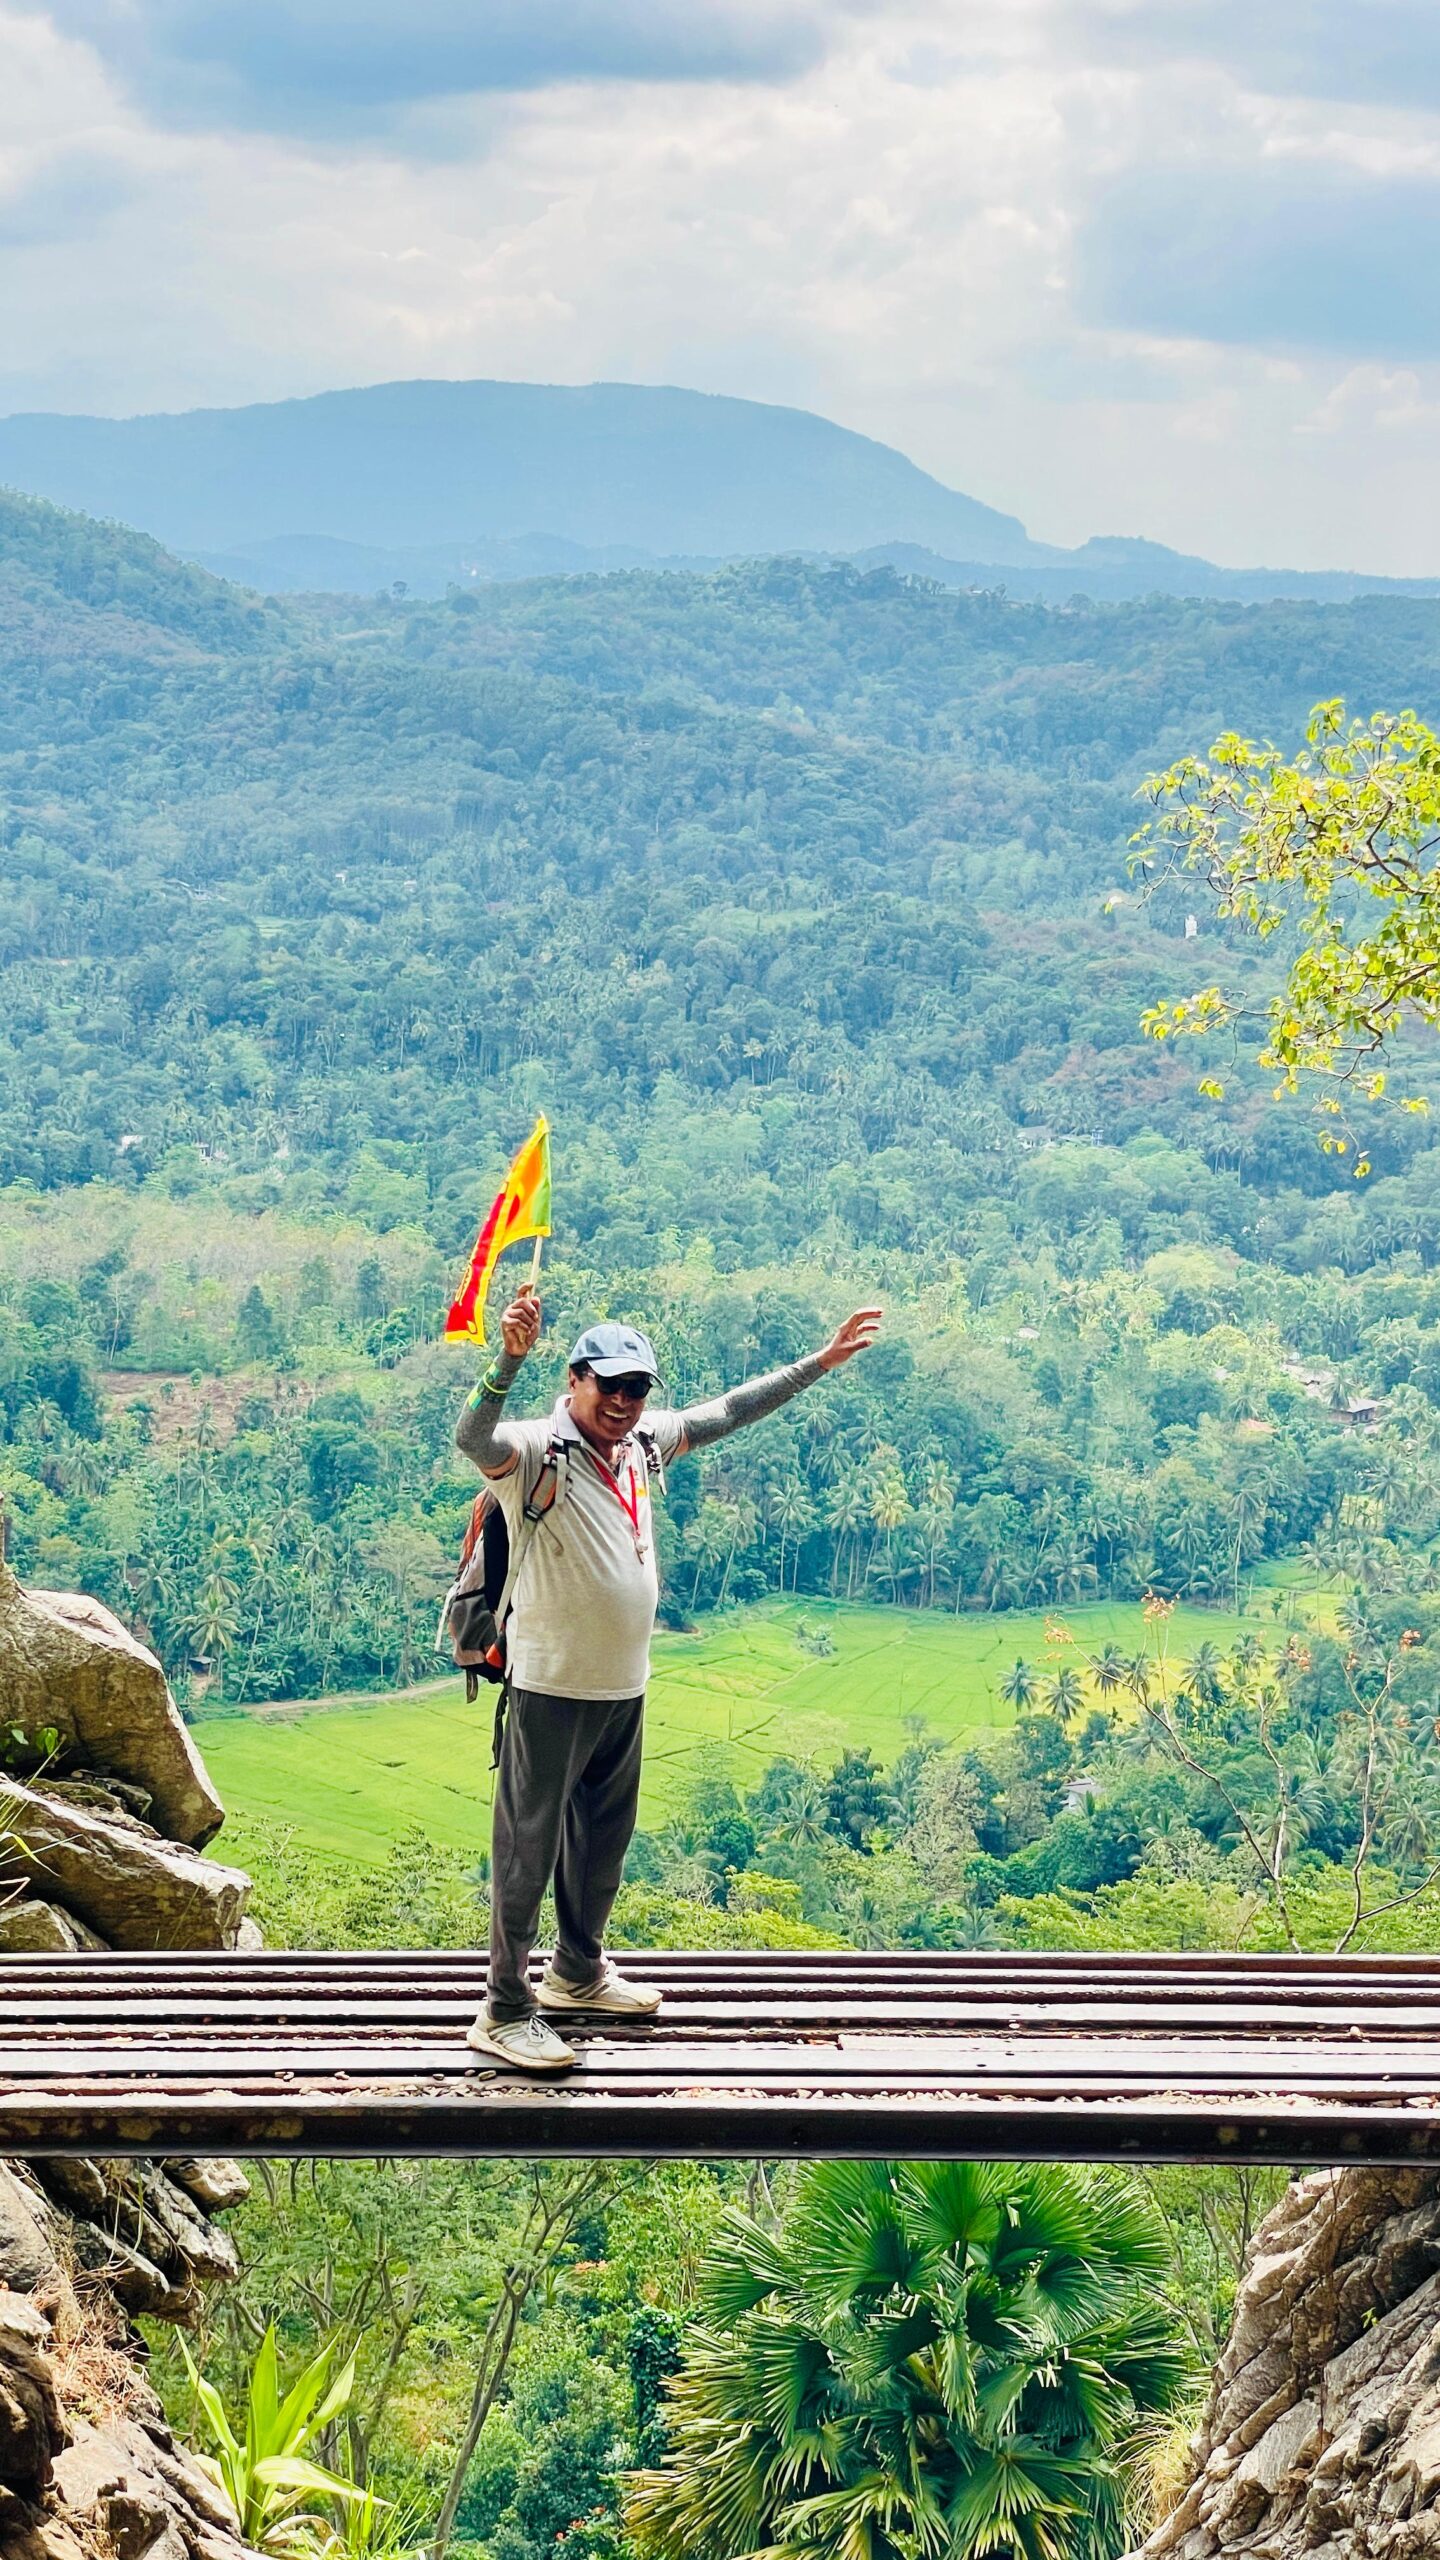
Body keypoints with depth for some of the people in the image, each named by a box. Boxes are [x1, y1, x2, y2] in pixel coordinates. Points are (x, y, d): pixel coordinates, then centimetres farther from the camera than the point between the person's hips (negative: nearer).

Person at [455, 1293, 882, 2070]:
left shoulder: (642, 1442, 6)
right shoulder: (536, 1449, -17)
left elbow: (728, 1412, 19)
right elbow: (472, 1439, -39)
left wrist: (821, 1361, 20)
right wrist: (508, 1358, -56)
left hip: (625, 1686, 8)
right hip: (553, 1686, -8)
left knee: (604, 1837, 21)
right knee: (529, 1843, -1)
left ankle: (578, 1973, 39)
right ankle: (504, 2012, 5)